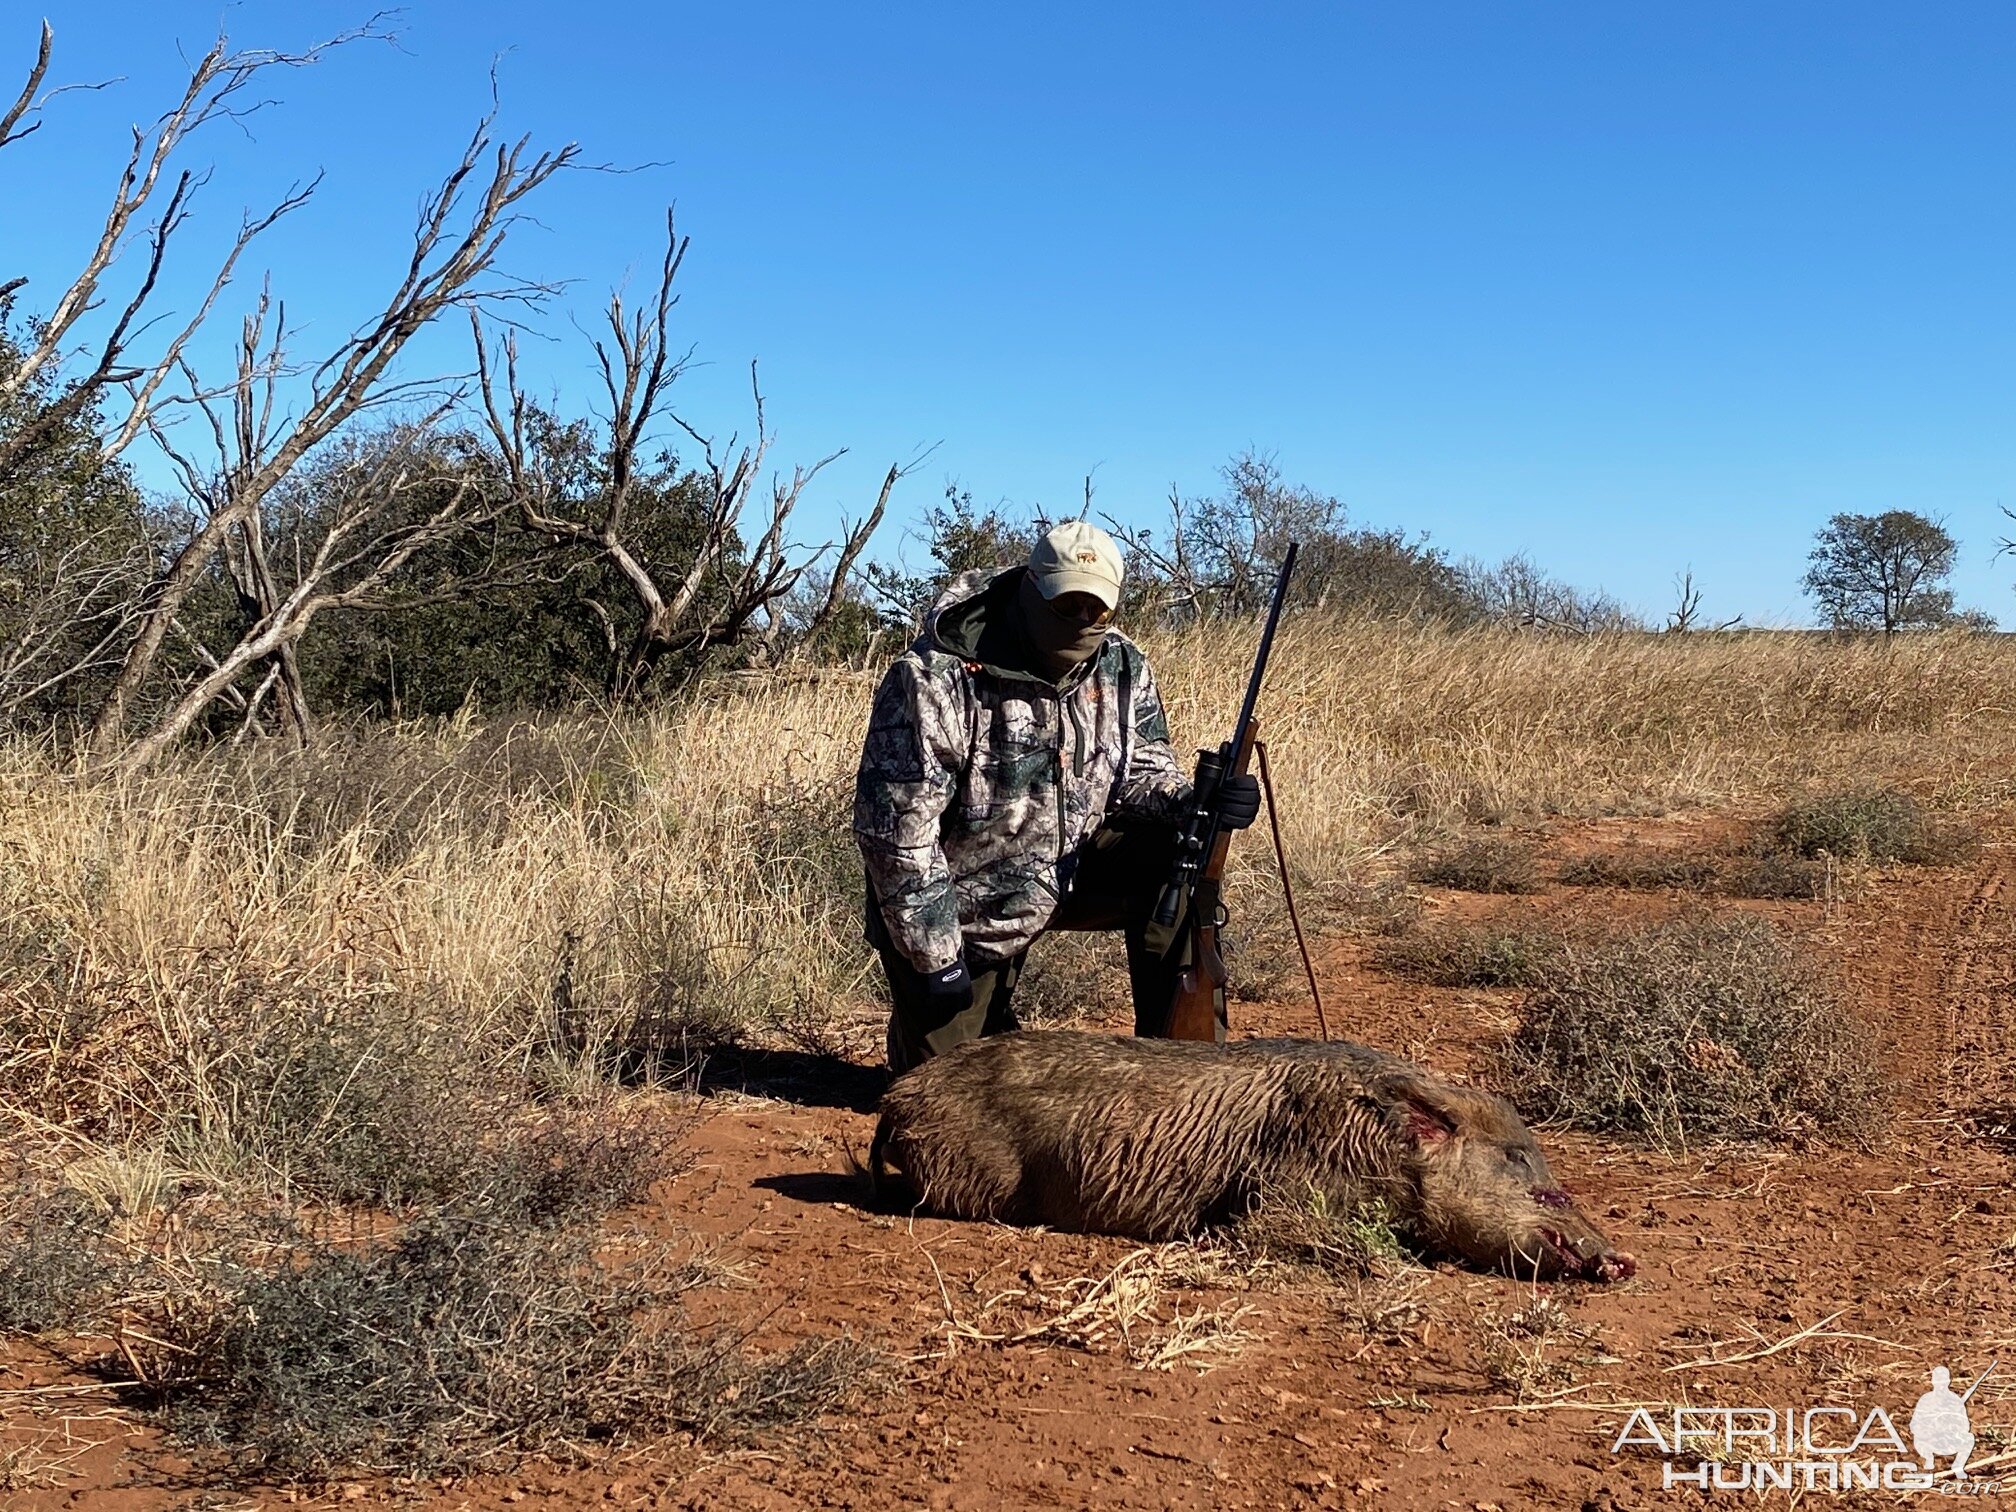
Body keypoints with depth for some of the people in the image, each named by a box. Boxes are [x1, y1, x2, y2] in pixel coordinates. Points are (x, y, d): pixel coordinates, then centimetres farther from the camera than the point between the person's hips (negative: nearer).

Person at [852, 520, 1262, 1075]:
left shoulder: (1122, 668, -7)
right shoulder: (933, 681, -26)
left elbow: (1141, 765, 3)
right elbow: (897, 830, -24)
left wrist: (1191, 804, -22)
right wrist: (935, 960, -22)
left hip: (1067, 876, 5)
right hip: (958, 908, -4)